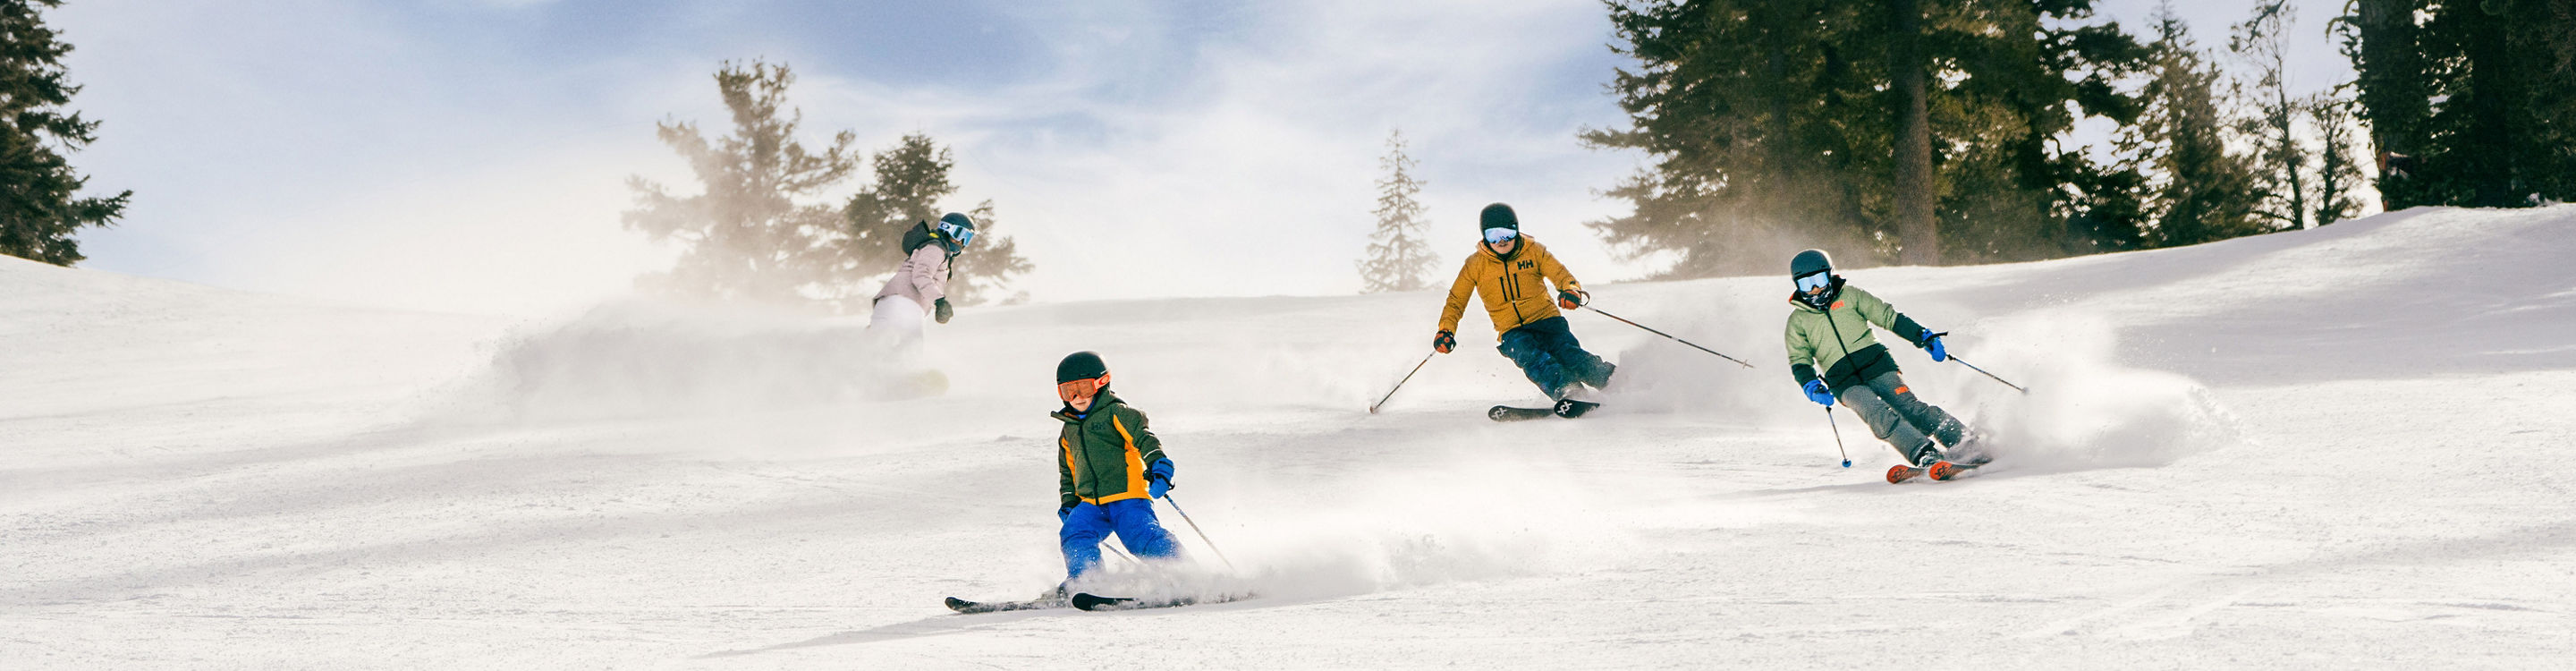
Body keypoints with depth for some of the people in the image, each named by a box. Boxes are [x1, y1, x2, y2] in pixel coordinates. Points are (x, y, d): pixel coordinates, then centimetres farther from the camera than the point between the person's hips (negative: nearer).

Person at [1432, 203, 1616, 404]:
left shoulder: (1534, 251, 5)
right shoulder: (1475, 265, 5)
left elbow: (1562, 276, 0)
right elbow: (1456, 301, 12)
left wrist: (1571, 291, -24)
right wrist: (1446, 331, -5)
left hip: (1546, 320, 1)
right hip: (1512, 333, -1)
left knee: (1569, 354, -29)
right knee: (1532, 358, -33)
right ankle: (1566, 392, -53)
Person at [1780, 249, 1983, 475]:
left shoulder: (1849, 296, 15)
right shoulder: (1797, 321, 14)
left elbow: (1889, 316, 12)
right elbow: (1799, 361, 9)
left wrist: (1922, 336, 1)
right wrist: (1811, 385, -12)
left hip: (1877, 366, 1)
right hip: (1846, 384, -1)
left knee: (1910, 408, -17)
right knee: (1880, 417, -26)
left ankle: (1967, 445, -17)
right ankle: (1927, 456, -36)